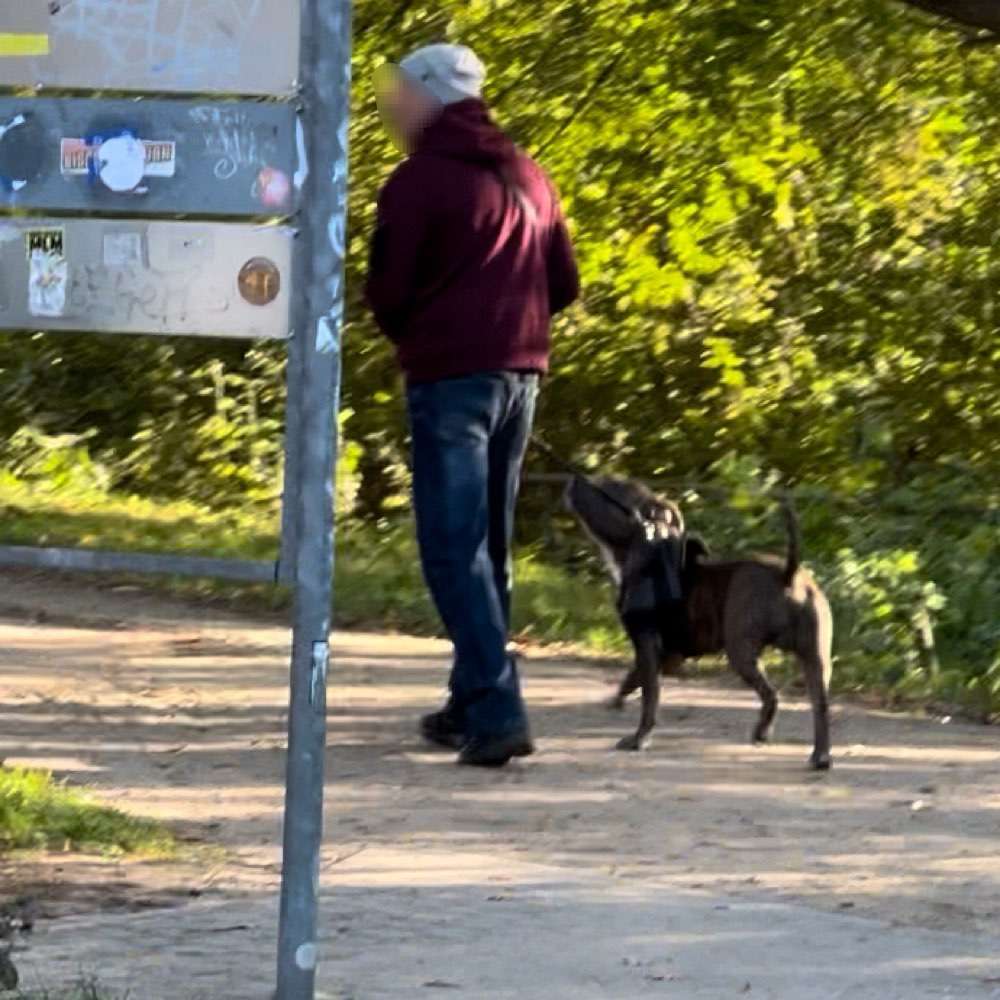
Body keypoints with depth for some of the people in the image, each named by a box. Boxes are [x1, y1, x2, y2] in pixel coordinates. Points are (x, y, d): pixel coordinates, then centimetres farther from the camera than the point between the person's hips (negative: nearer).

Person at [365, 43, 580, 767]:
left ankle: (497, 708, -20)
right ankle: (474, 701, 19)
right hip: (520, 373, 7)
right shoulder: (525, 175, 14)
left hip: (450, 375, -7)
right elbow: (564, 284, 17)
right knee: (489, 542, 15)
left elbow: (387, 290, -7)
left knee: (454, 547, -8)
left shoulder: (420, 179, -7)